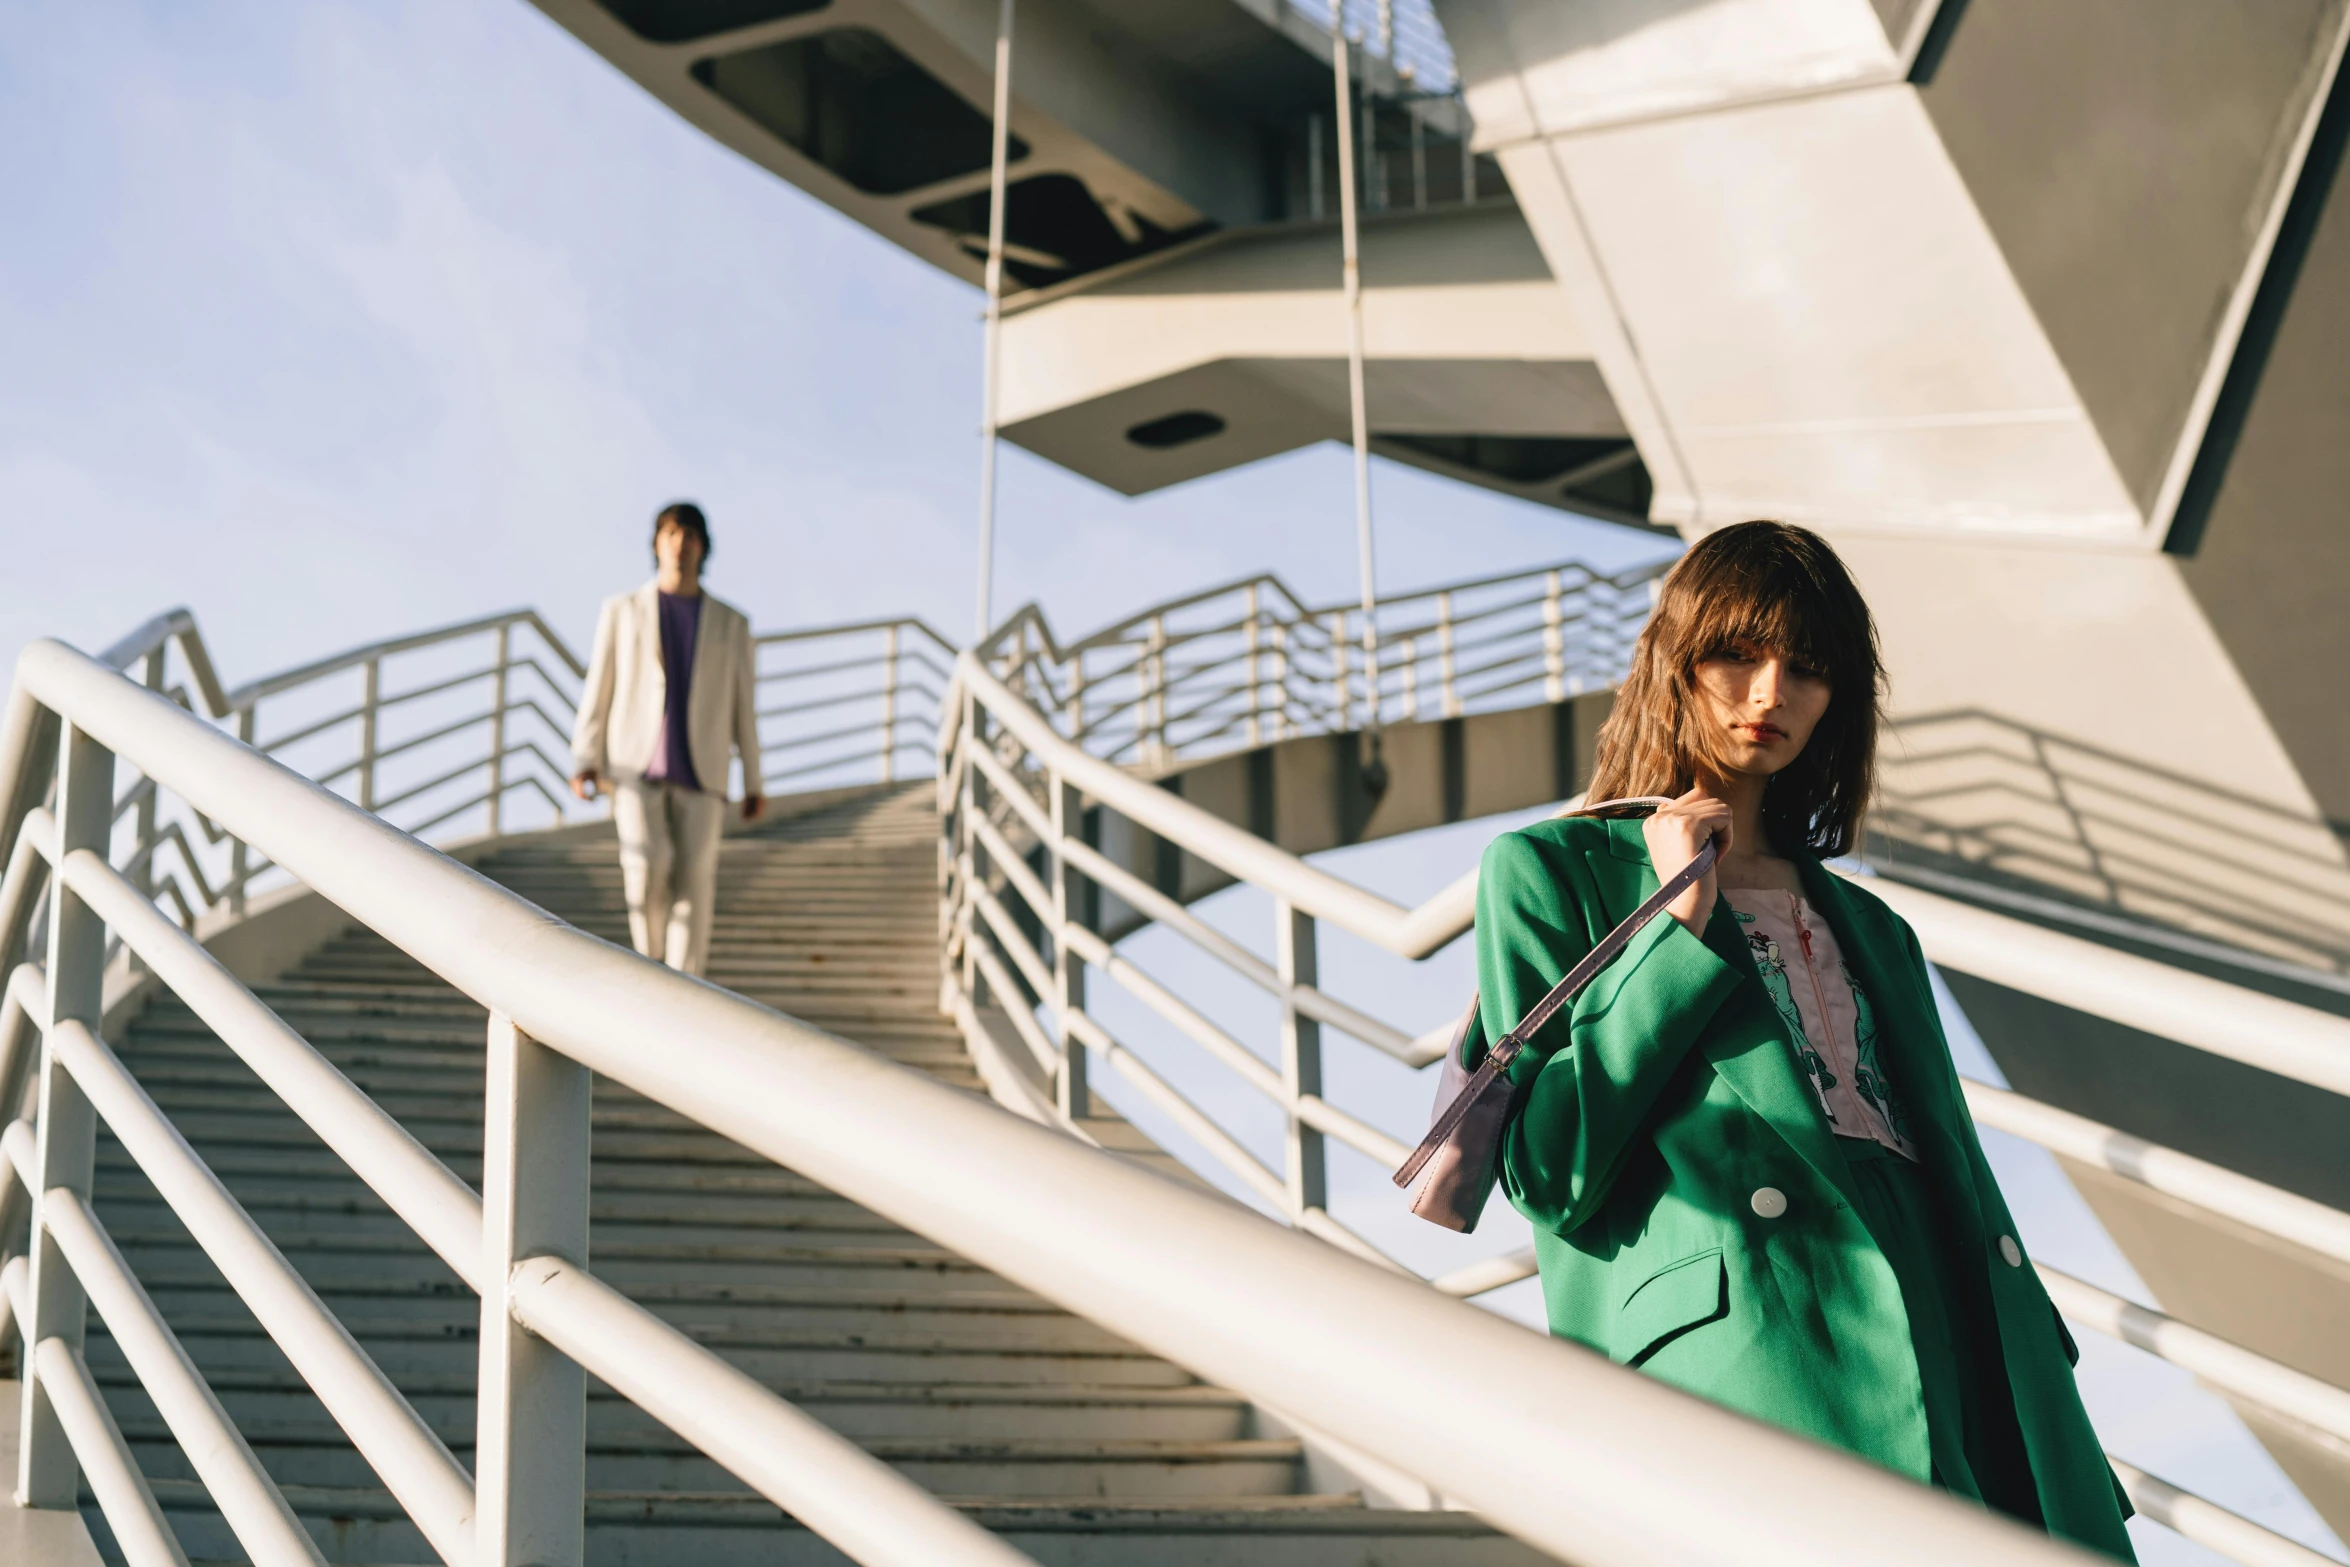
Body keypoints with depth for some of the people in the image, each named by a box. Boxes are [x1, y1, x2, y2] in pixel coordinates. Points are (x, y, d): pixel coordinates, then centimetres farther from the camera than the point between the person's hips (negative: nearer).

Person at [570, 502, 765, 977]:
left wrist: (753, 783, 8)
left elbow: (742, 706, 11)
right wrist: (585, 761, -6)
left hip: (700, 774, 1)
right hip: (636, 769, -1)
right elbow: (597, 692, 5)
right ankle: (652, 958, 7)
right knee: (647, 867, -19)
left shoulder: (731, 623, 9)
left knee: (692, 888, -7)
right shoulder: (622, 611, 7)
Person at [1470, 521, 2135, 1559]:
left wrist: (2053, 1450, 14)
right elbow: (1545, 1169, 1)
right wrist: (1681, 932, -2)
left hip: (1958, 1354, 6)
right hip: (1746, 1341, -5)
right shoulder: (1552, 871, 11)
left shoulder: (1867, 926, 28)